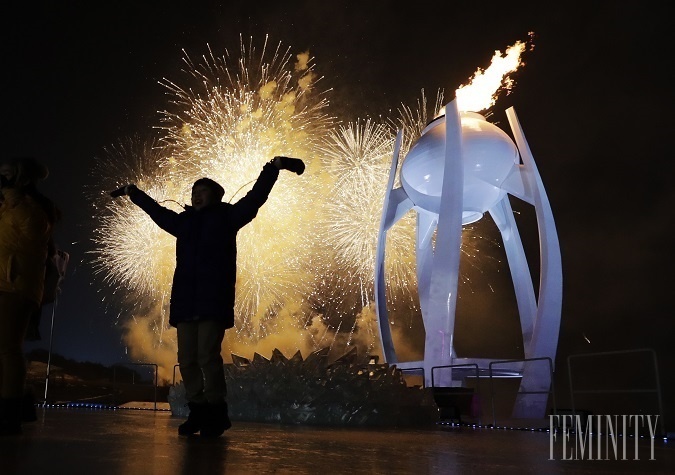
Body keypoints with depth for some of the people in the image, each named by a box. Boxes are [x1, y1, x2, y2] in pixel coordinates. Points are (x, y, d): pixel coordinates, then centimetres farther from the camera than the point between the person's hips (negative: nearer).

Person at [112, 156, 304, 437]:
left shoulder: (226, 216, 9)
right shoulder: (183, 221, 22)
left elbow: (255, 197, 2)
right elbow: (155, 210, 37)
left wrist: (274, 166, -7)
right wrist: (133, 192, 49)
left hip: (213, 302, -5)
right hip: (185, 302, 5)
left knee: (207, 356, -13)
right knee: (187, 360, 1)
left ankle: (216, 413, -1)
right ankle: (198, 411, 11)